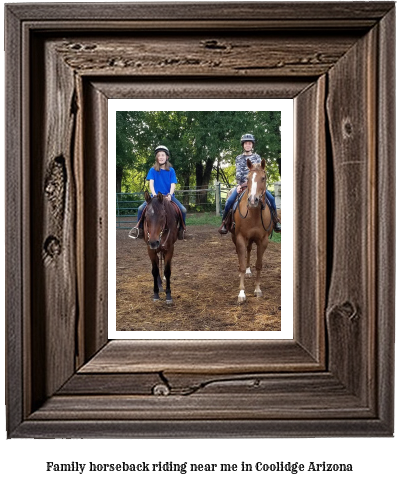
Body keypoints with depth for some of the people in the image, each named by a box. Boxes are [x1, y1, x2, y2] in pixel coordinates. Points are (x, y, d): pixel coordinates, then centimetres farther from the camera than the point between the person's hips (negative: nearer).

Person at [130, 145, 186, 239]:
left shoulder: (171, 170, 2)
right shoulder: (153, 170, 1)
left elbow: (173, 184, -4)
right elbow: (151, 183, -6)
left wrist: (170, 195, -22)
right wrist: (154, 194, -23)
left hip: (168, 195, 0)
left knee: (183, 210, -22)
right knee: (141, 208, -22)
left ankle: (181, 229, 0)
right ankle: (139, 228, 0)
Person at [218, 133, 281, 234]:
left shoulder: (257, 157, 13)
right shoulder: (239, 158, 12)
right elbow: (238, 173, 2)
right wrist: (239, 185, -12)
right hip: (242, 184, 0)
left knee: (271, 198, -17)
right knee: (229, 200, -23)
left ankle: (275, 222, -4)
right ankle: (224, 223, -8)